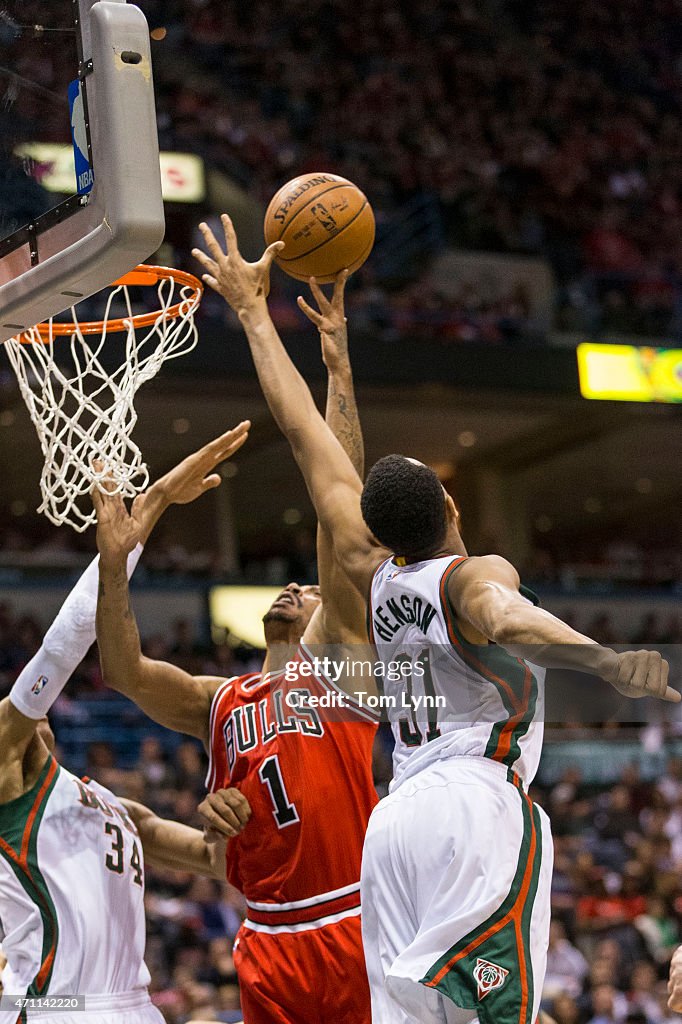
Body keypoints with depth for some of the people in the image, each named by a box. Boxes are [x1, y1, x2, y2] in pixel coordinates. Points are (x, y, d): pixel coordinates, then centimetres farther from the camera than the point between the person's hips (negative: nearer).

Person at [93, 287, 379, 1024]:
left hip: (355, 926, -4)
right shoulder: (218, 703, 18)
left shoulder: (342, 657, 6)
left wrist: (338, 370, -6)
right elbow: (122, 671, 3)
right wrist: (114, 562, -7)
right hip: (270, 943, 4)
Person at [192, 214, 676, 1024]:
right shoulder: (472, 573, -1)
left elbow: (304, 432, 24)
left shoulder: (373, 574, 16)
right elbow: (505, 617, -28)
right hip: (476, 802, -7)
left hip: (396, 816, 7)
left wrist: (254, 311, 33)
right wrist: (606, 660, -47)